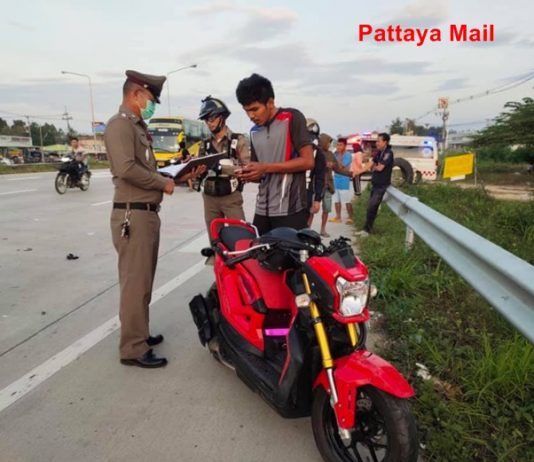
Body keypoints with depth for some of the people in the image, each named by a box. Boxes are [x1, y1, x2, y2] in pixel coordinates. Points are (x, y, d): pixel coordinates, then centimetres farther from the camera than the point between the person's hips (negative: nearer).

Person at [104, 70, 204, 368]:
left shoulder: (138, 127, 21)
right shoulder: (120, 124, -11)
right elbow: (127, 168, -25)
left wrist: (179, 176, 8)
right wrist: (163, 183, -13)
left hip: (147, 213, 10)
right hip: (133, 215, -10)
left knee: (144, 282, 17)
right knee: (135, 283, -5)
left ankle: (140, 333, 30)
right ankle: (133, 349, 4)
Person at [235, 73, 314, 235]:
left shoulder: (292, 118, -3)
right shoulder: (254, 132, 17)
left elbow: (308, 161, -11)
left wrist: (266, 168, -15)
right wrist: (248, 175, -5)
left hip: (290, 209, -6)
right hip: (262, 210, 6)